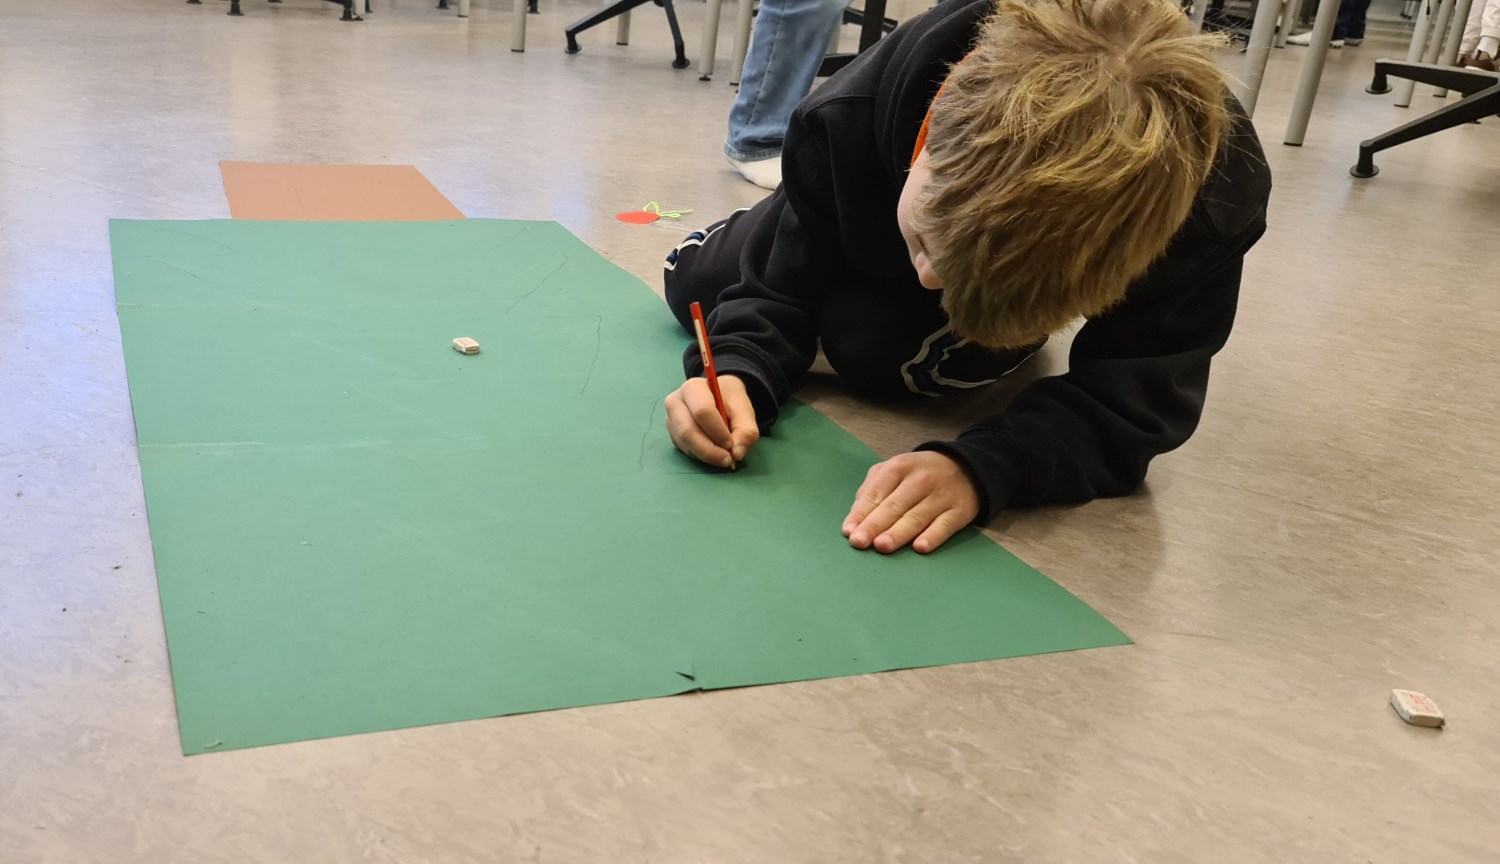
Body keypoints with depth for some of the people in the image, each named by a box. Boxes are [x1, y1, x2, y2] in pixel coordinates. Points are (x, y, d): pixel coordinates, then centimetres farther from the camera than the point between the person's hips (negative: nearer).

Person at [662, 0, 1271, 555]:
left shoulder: (1216, 198, -47)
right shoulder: (849, 119, -41)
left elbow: (1131, 407, -41)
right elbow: (784, 291, -25)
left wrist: (978, 465, -60)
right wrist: (739, 372, -48)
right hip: (871, 210, 2)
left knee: (870, 351, -28)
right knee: (694, 286, 10)